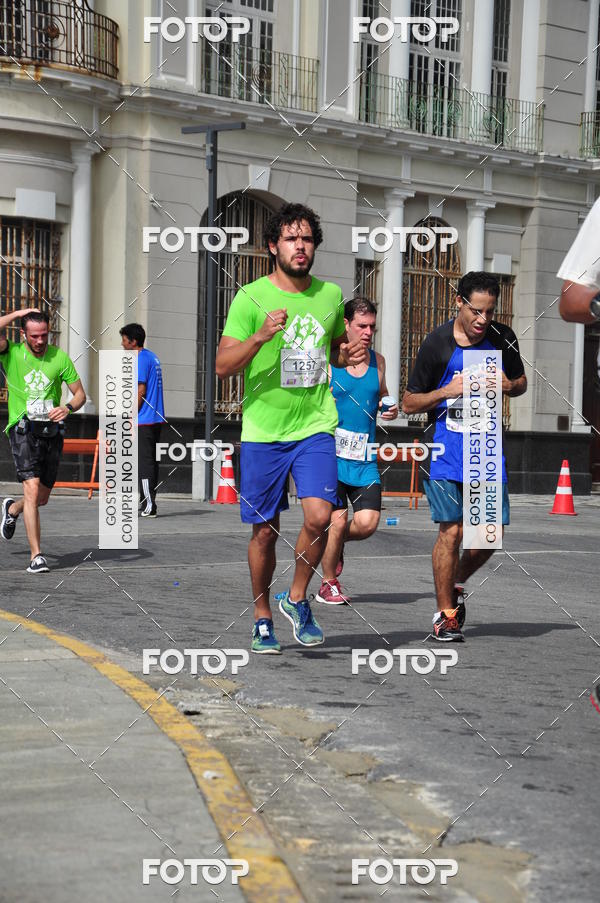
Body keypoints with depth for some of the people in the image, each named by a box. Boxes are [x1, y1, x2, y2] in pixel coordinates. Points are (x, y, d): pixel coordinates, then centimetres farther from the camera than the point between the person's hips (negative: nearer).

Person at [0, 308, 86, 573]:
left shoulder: (59, 357, 4)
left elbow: (80, 394, 8)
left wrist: (67, 408, -14)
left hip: (52, 430, 4)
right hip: (23, 429, -3)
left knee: (42, 498, 12)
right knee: (32, 489, -20)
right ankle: (36, 556, -16)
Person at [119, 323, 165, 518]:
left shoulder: (141, 359, -12)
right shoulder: (152, 357, 17)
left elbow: (141, 391, -16)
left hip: (144, 421, -9)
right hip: (156, 419, 9)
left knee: (144, 462, -8)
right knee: (150, 461, 11)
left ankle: (149, 507, -9)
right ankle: (146, 502, 15)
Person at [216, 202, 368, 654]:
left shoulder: (331, 295, 7)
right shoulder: (252, 297, -5)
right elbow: (223, 366, -8)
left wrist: (350, 355, 2)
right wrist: (261, 335, -23)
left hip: (315, 427, 2)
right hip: (262, 431, -2)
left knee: (319, 515, -17)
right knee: (265, 531, 6)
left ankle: (297, 599, 7)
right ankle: (262, 618, 25)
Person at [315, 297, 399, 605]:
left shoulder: (377, 361, 11)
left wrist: (390, 409, 5)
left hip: (365, 458, 4)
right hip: (331, 453, -4)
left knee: (368, 523, -7)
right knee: (337, 521, -8)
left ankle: (336, 542, 27)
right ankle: (328, 585, 13)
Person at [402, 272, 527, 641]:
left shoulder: (503, 338, 1)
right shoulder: (437, 344, -8)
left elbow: (521, 382, 17)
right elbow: (409, 403, -2)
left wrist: (509, 385, -7)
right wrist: (446, 391, -19)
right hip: (445, 449, -4)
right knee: (452, 530, -9)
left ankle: (456, 586, 30)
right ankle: (446, 615, 5)